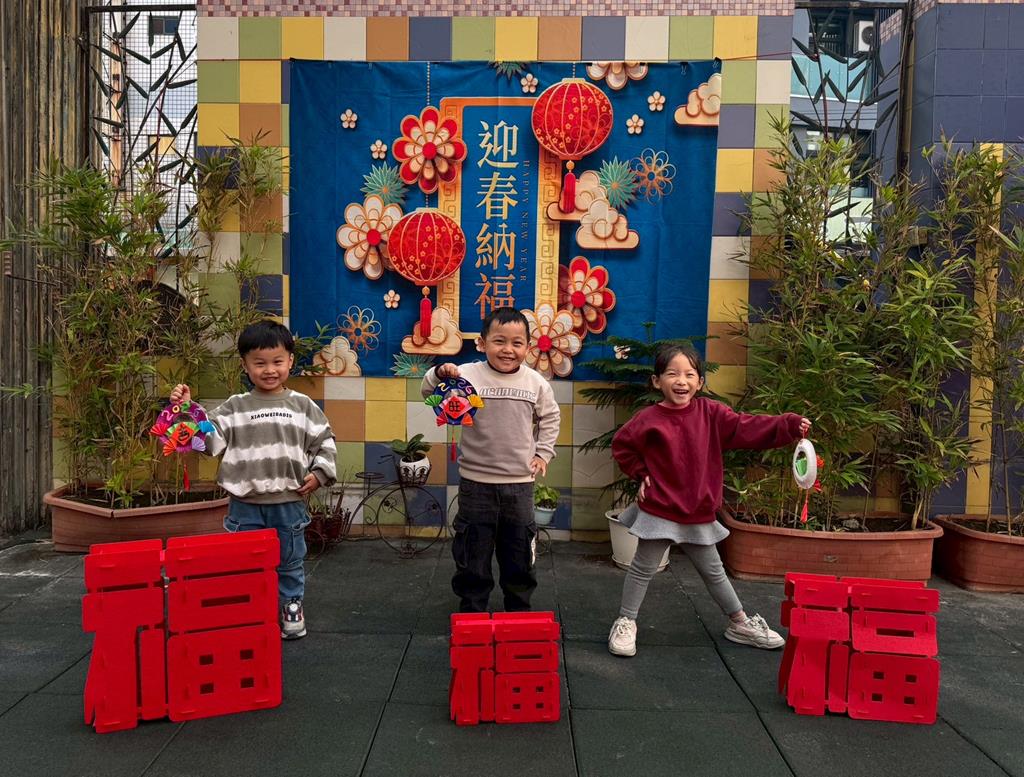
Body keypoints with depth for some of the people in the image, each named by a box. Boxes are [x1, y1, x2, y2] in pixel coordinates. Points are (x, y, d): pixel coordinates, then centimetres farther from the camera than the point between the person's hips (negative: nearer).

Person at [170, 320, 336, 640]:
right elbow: (210, 439, -5)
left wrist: (320, 472, -7)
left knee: (289, 562, 16)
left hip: (289, 502, 0)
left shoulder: (302, 405, 0)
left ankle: (291, 607, 35)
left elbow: (324, 442, 4)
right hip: (245, 503, 0)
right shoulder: (235, 407, 0)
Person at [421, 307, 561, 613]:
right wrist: (440, 374, -32)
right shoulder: (468, 375, -10)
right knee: (473, 552, 11)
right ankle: (471, 609, 29)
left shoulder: (536, 382, -2)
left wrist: (543, 453, 7)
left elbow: (549, 418, 14)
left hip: (519, 483, 2)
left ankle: (519, 609, 35)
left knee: (520, 552, 16)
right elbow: (430, 393, -12)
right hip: (476, 482, -2)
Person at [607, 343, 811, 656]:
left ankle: (741, 623, 37)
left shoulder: (710, 412, -5)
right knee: (643, 568, 9)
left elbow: (748, 428, -12)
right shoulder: (649, 419, -13)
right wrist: (641, 474, -4)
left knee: (713, 571, 20)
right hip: (659, 511, -3)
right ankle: (625, 623, 25)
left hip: (699, 514, 3)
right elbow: (621, 446, 1)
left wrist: (790, 426, -22)